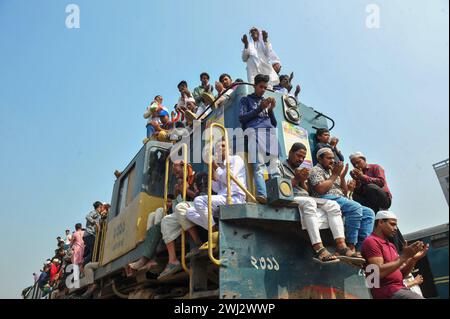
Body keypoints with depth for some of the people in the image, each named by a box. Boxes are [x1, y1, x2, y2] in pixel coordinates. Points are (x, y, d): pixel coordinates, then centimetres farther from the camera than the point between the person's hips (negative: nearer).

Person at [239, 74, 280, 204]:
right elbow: (242, 118, 8)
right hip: (255, 132, -4)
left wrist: (271, 109, 12)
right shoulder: (246, 99, 24)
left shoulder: (267, 101, 36)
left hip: (270, 132, 4)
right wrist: (260, 108, 4)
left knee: (275, 165, -16)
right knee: (258, 165, -23)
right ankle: (262, 195, -37)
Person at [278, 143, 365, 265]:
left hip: (306, 197, 7)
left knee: (333, 205, -15)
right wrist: (296, 179, -8)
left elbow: (307, 191, 21)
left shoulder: (302, 170, 31)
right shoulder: (281, 167, 12)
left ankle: (341, 247, -28)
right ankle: (318, 249, -46)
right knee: (309, 202, -38)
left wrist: (302, 181, 3)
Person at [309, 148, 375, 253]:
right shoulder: (316, 170, 5)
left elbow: (344, 192, 23)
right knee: (355, 207, -31)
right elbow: (321, 190, -14)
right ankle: (351, 247, -31)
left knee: (369, 213, -7)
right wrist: (335, 175, -4)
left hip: (341, 199, 9)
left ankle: (361, 246, -19)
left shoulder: (333, 172, 29)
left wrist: (342, 176, 10)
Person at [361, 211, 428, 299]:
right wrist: (404, 256, -16)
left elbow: (401, 274, 17)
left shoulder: (391, 245, 22)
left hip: (400, 289, 9)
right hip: (386, 291, -9)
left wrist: (414, 259, 2)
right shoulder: (371, 241, -7)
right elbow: (379, 272, -19)